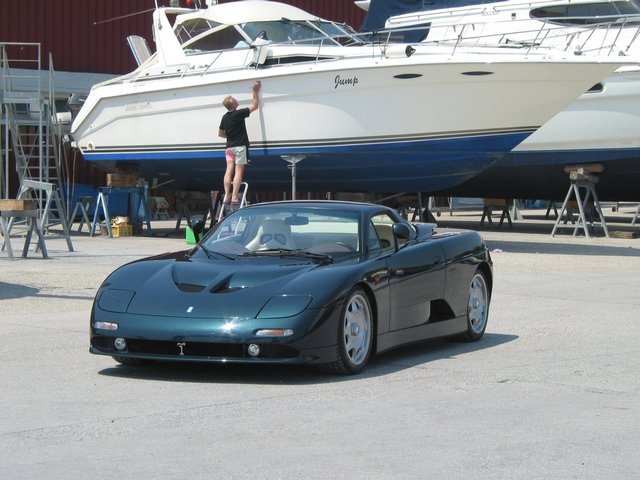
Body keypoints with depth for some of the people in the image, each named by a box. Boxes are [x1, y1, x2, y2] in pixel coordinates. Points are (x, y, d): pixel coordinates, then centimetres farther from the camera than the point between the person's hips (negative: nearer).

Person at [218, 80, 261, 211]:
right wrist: (255, 92, 5)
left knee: (229, 171, 1)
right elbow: (255, 105, -2)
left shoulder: (225, 117, 10)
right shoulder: (238, 114, -11)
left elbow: (220, 133, 20)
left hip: (229, 146, 6)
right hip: (240, 146, -6)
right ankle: (234, 198, -13)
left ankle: (227, 196, -6)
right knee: (238, 172, -7)